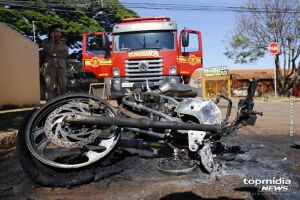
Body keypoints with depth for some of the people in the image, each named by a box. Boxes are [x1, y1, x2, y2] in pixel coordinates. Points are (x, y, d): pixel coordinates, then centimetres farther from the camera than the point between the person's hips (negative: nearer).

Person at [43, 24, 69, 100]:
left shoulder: (62, 42, 18)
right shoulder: (47, 42, 11)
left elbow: (66, 53, 4)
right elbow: (49, 51, -9)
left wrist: (55, 54, -4)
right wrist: (52, 39, -2)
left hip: (61, 66, 3)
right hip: (50, 66, -2)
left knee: (63, 86, -4)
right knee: (49, 86, -8)